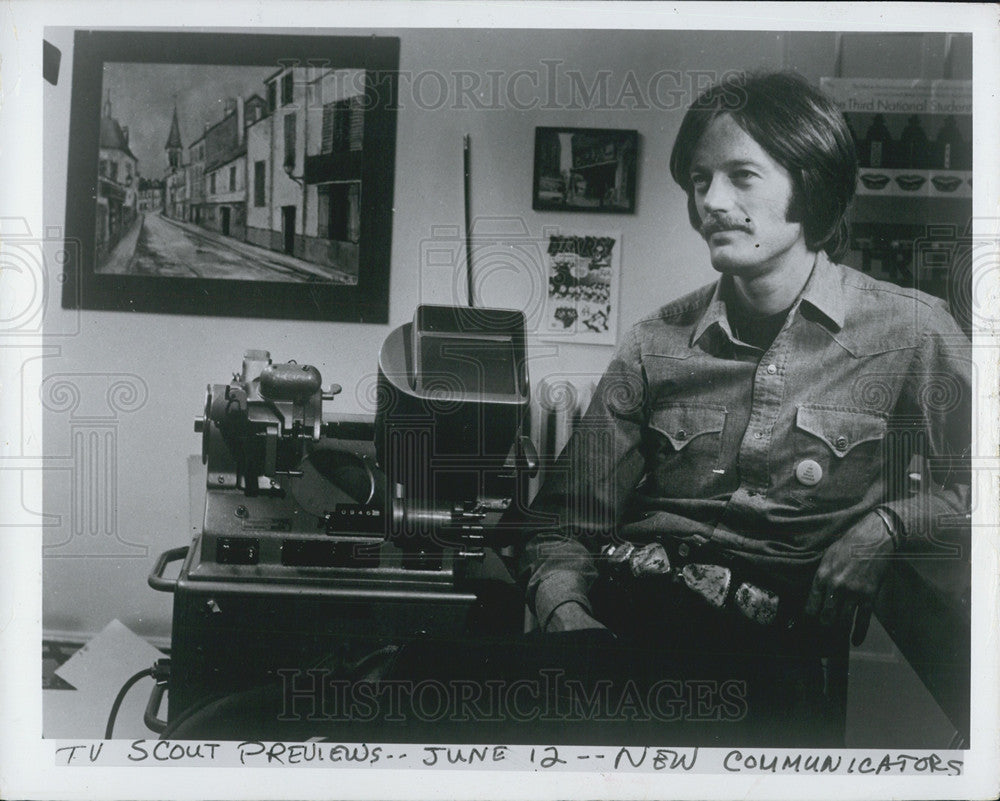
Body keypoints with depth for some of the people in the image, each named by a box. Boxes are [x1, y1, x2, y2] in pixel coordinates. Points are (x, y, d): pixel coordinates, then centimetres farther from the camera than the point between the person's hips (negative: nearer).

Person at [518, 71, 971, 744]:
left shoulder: (912, 331, 7)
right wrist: (565, 613, -11)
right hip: (634, 600, 1)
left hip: (796, 633, -1)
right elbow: (566, 525, 10)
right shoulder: (656, 345, 13)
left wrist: (887, 525, -10)